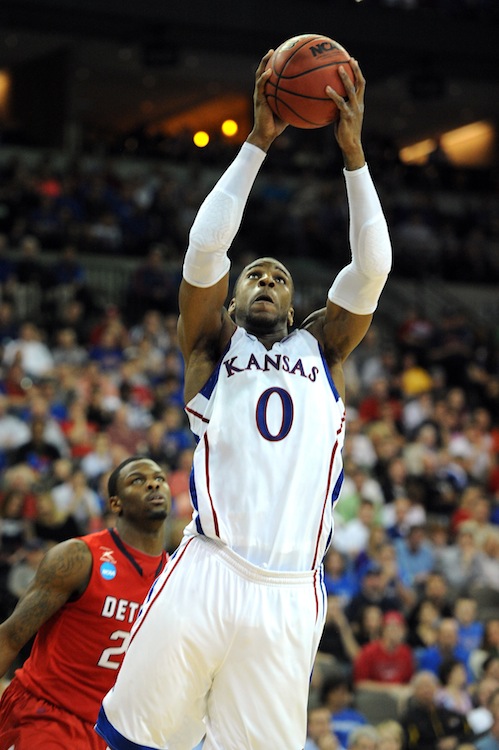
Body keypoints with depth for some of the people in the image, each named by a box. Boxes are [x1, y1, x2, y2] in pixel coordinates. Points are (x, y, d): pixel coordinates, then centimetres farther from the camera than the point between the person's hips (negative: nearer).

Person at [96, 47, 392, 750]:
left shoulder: (322, 349, 21)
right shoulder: (213, 345, 16)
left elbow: (372, 266, 9)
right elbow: (206, 246, 2)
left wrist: (353, 151, 3)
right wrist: (257, 142, -1)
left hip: (290, 594, 2)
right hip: (205, 575, -2)